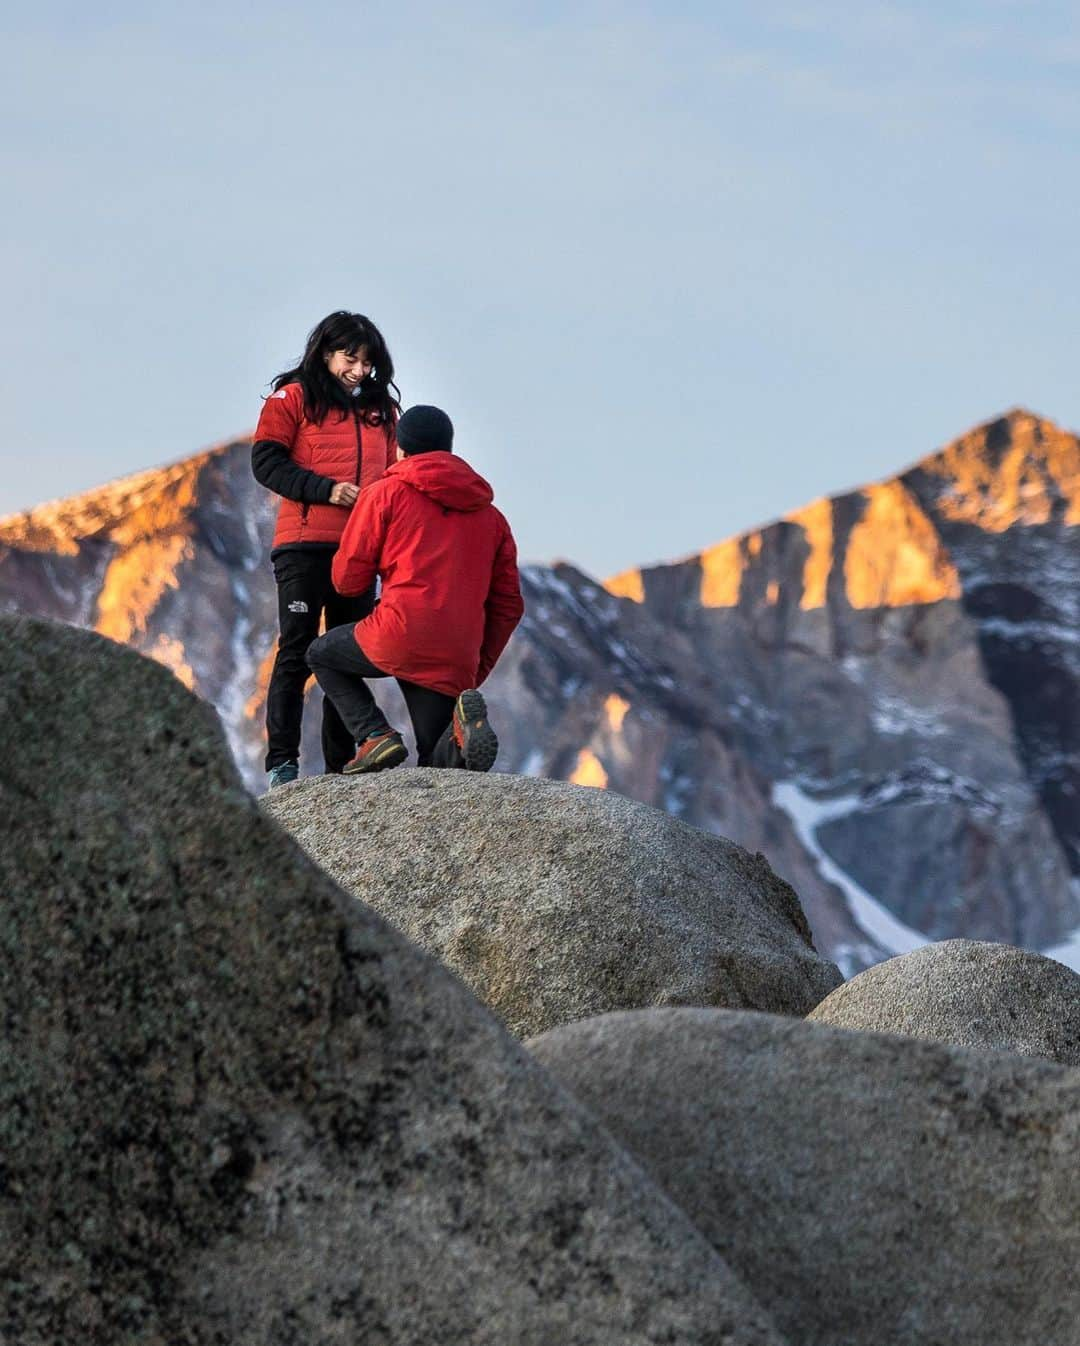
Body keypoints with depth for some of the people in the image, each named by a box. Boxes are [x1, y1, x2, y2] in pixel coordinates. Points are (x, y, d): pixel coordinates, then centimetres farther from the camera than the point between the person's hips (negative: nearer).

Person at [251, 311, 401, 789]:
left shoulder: (380, 408, 18)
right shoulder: (293, 397, 2)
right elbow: (266, 462, -6)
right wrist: (325, 489, -16)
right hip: (304, 547, -5)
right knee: (296, 651, -6)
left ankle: (341, 764, 9)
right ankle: (281, 762, -7)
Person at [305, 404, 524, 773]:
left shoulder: (386, 493, 5)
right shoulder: (490, 516, 20)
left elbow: (347, 579, 4)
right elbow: (508, 605, 18)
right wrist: (478, 669, 23)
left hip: (399, 637, -4)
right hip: (456, 666, 4)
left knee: (322, 655, 27)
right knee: (437, 765, 17)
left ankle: (375, 736, 2)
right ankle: (463, 730, -20)